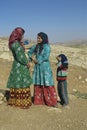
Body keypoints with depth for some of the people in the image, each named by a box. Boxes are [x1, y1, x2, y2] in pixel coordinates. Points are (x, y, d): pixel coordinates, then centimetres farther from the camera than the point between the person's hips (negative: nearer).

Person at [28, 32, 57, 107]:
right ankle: (39, 100, 19)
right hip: (37, 67, 7)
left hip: (45, 67, -6)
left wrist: (38, 60, -9)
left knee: (47, 84, -5)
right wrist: (32, 58, 3)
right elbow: (30, 52, 21)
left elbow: (46, 57, -18)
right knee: (38, 83, 9)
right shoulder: (36, 46, 10)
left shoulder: (46, 46, -9)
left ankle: (52, 101, 3)